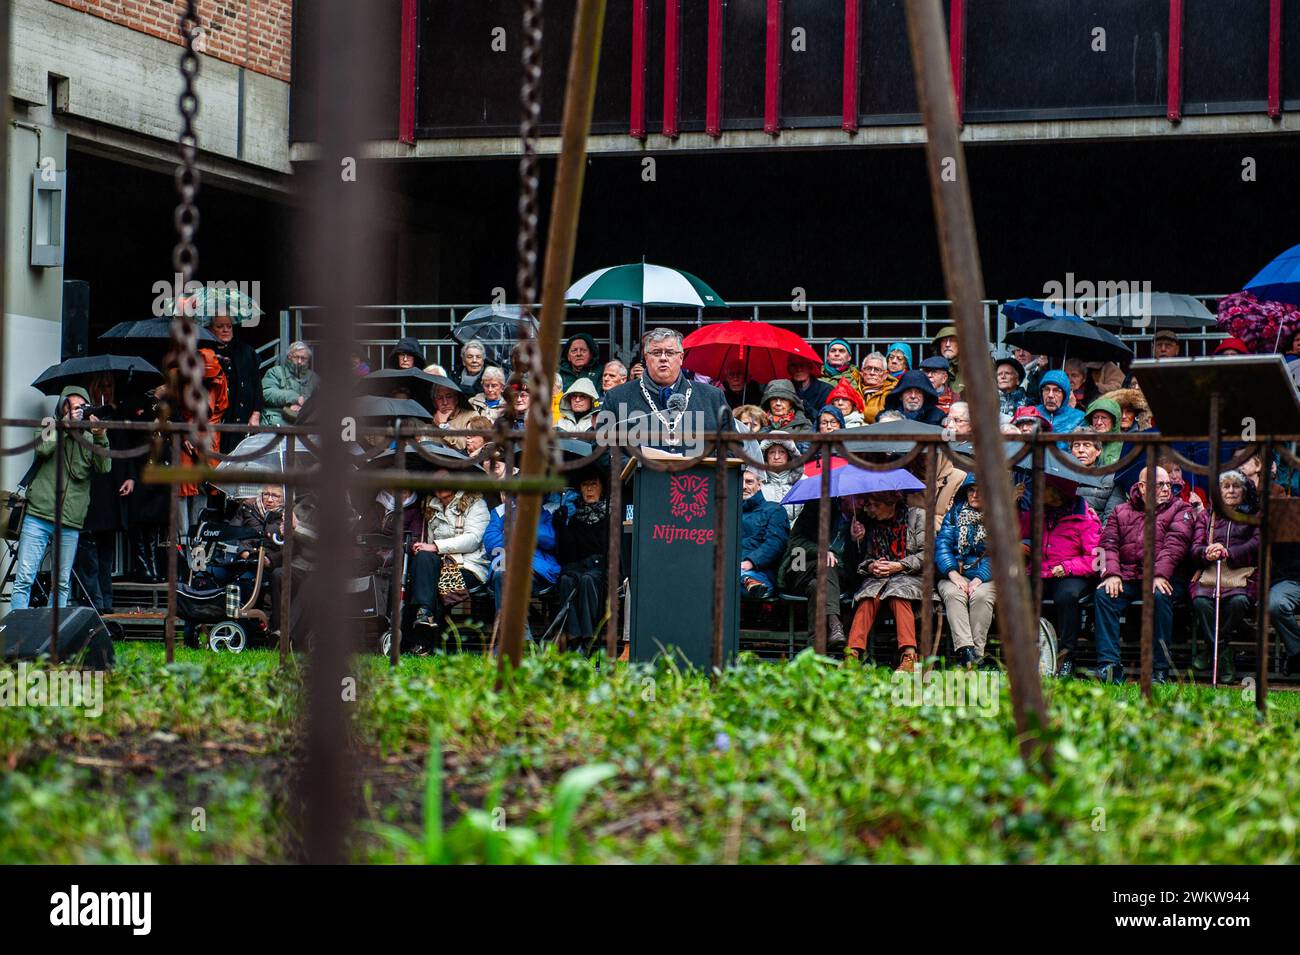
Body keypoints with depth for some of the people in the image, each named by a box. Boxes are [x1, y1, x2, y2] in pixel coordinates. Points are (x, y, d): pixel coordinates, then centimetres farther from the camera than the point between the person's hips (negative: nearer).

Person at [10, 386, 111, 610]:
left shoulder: (89, 438, 12)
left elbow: (104, 468, -2)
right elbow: (43, 448, -11)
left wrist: (100, 437, -15)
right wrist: (66, 423, -10)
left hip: (70, 524, 2)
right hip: (38, 516, -2)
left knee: (62, 584, 5)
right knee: (24, 579, -7)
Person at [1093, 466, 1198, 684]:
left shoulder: (1179, 510, 12)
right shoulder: (1122, 511, 20)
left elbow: (1175, 544, -4)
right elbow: (1108, 543, 9)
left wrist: (1160, 575, -21)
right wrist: (1111, 573, -12)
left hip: (1160, 578, -2)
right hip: (1126, 578, 3)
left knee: (1160, 596, -35)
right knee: (1103, 594, -26)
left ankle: (1160, 670, -29)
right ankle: (1109, 667, -30)